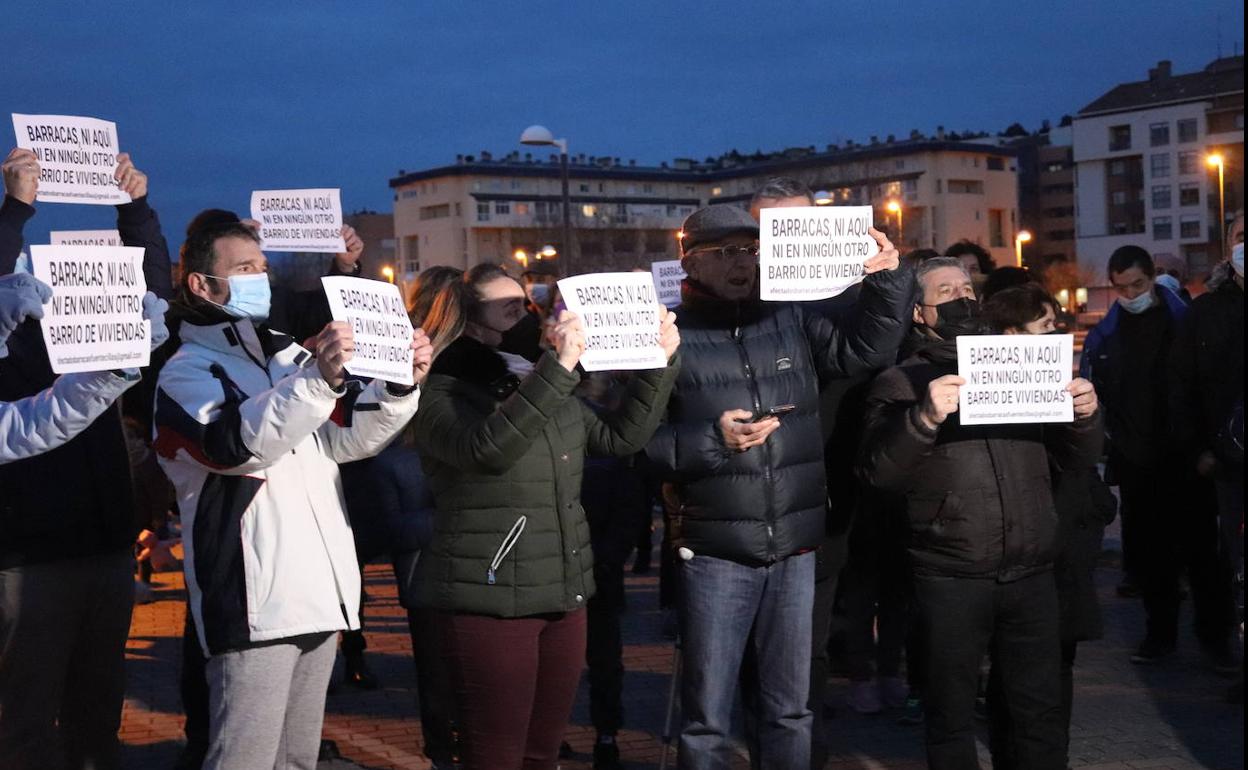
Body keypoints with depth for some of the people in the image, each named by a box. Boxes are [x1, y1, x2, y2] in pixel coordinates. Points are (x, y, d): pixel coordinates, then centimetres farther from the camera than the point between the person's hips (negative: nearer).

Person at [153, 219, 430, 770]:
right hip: (254, 602, -7)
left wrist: (401, 384, -6)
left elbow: (346, 437, 13)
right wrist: (317, 380, -35)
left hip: (318, 594, 7)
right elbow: (237, 444, -21)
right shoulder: (187, 371, -2)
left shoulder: (290, 357, 19)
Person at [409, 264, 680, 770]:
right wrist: (557, 367, -33)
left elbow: (621, 437, 13)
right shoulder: (444, 396, -9)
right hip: (490, 601, -7)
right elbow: (486, 451, -29)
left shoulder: (552, 392, 15)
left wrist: (660, 361, 3)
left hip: (563, 596, 7)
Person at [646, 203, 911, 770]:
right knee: (707, 717, 7)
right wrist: (710, 441, -20)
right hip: (715, 553, -3)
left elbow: (865, 350, 2)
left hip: (797, 550, 3)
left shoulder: (792, 320, 6)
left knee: (790, 710, 15)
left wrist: (886, 280, -9)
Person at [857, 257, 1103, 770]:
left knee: (1041, 712, 9)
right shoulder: (901, 383, 2)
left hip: (1031, 574, 3)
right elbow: (877, 472, -11)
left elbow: (1078, 457, 15)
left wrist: (1084, 416, -6)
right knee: (951, 717, 7)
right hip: (949, 580, -3)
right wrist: (925, 418, -26)